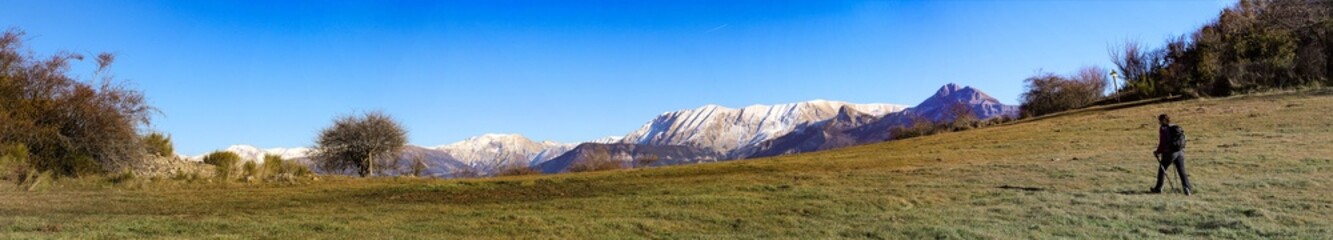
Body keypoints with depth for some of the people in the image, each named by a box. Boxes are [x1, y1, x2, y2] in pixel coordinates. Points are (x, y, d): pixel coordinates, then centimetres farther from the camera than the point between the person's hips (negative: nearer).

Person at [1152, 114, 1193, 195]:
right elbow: (1182, 140, 14)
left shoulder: (1163, 129, -10)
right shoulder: (1177, 128, 11)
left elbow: (1162, 143, -14)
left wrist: (1158, 152, -2)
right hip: (1180, 152, 6)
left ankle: (1158, 188, 18)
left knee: (1162, 170, 10)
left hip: (1169, 153, -6)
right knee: (1182, 171, 7)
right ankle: (1188, 188, -1)